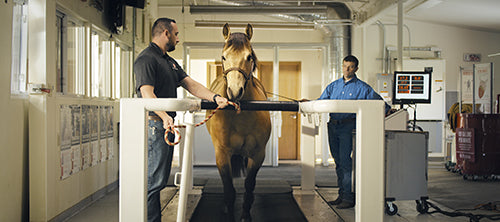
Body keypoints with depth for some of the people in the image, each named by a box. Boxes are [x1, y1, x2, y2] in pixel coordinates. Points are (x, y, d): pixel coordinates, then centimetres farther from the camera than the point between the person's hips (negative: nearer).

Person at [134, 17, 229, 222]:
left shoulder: (170, 61, 21)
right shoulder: (146, 59, -10)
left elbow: (191, 84, 14)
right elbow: (147, 93, -22)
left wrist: (215, 97, 0)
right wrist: (164, 116, -36)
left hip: (167, 125, 10)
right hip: (154, 123, -10)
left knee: (160, 178, 15)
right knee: (154, 180, -7)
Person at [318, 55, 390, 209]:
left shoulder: (362, 88, 2)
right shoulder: (333, 86, 17)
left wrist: (387, 110, -13)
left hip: (348, 126, -5)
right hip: (333, 125, 5)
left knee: (345, 160, -12)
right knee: (338, 161, 9)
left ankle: (349, 198, -6)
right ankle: (341, 195, 17)